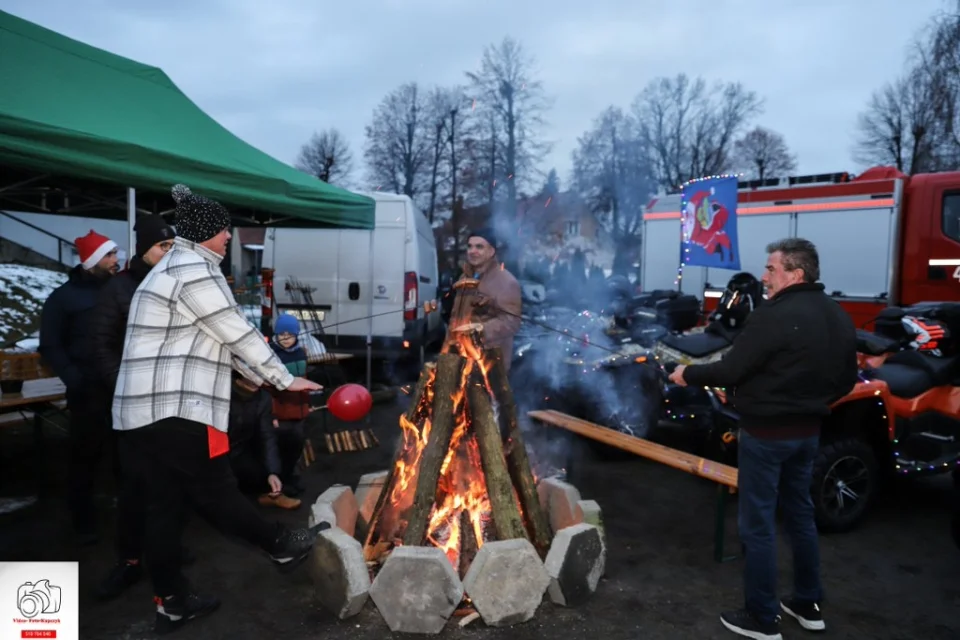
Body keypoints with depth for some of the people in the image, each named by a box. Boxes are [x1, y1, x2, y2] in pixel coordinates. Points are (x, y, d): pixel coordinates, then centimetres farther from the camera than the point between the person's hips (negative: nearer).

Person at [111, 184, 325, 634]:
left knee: (164, 507, 13)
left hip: (141, 412, 10)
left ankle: (172, 602, 23)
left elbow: (217, 338, 25)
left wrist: (258, 375, 28)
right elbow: (238, 334, -11)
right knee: (215, 493, 5)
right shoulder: (195, 270, -12)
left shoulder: (174, 268, 22)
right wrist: (285, 380, -1)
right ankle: (283, 546, 22)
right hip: (178, 410, -10)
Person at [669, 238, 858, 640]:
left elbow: (730, 371, -20)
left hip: (767, 433, -8)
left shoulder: (774, 316, -22)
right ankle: (809, 605, 35)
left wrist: (688, 374, -4)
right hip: (807, 432, 9)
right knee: (800, 514, 21)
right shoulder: (838, 317, 6)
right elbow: (846, 381, 14)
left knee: (759, 524, 3)